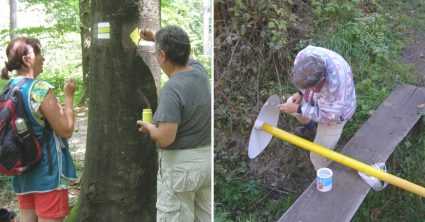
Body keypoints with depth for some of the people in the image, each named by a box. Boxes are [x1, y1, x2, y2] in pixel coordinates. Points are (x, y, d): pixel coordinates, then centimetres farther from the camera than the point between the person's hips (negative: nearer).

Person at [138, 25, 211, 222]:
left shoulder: (172, 88, -22)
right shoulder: (199, 71, 1)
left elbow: (165, 138, -26)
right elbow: (181, 55, 26)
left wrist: (148, 127, -6)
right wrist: (156, 38, 32)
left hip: (181, 164, -8)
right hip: (207, 158, 8)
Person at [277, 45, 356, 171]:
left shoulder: (335, 84, -49)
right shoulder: (304, 55, -32)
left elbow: (327, 114, -33)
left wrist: (298, 109, -31)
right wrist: (300, 92, -10)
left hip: (335, 112, -6)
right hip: (316, 99, 6)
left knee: (318, 158, 2)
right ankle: (310, 129, 53)